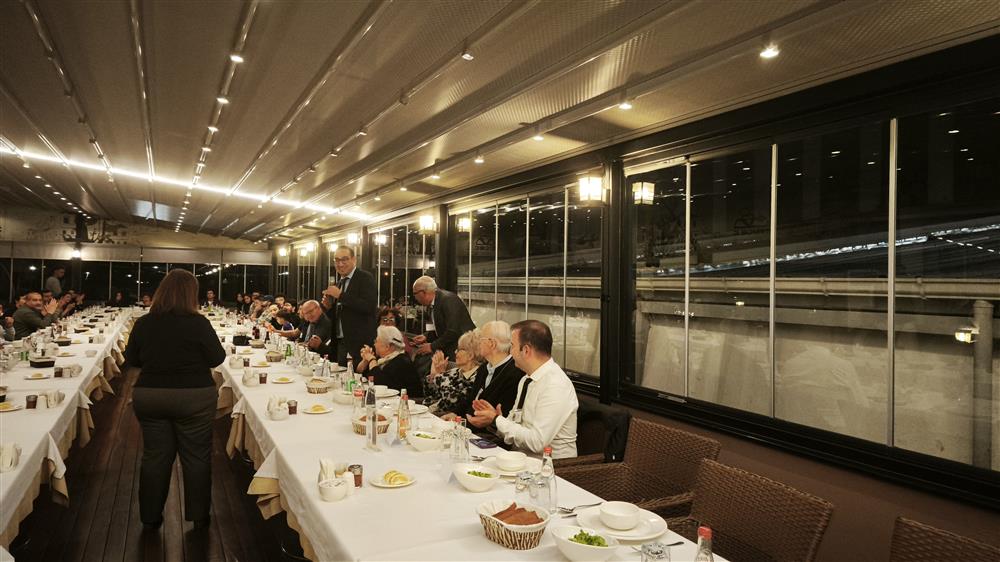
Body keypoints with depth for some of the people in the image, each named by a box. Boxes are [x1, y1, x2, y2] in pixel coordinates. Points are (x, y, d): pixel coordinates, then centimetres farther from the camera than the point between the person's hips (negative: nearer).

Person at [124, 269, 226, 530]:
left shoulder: (143, 323, -5)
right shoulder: (198, 323, -16)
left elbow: (131, 359, 7)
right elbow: (217, 358, -8)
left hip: (149, 397, 3)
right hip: (194, 398, -3)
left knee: (155, 456, 16)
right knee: (197, 456, 10)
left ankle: (150, 516, 28)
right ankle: (198, 516, 22)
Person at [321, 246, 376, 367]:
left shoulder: (365, 278, -7)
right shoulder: (339, 283, 15)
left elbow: (369, 306, -22)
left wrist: (340, 295, -19)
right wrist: (329, 306, -1)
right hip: (340, 344, 7)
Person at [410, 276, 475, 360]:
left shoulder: (448, 299, -19)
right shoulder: (432, 304, 8)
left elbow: (453, 331, -25)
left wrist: (433, 346, -19)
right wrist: (426, 337, -3)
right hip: (448, 350, 9)